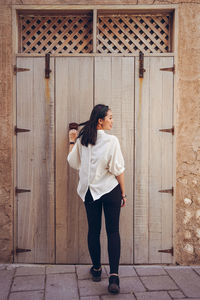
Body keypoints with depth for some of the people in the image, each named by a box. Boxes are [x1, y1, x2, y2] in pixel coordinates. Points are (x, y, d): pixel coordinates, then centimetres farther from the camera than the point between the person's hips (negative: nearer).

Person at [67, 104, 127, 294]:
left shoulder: (81, 140, -1)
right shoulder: (111, 140, -12)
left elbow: (73, 162, 12)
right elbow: (118, 170, -11)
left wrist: (72, 142, 23)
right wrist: (123, 193, 0)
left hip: (90, 191, 4)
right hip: (111, 190, -3)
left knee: (93, 230, 14)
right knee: (113, 231, 2)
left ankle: (96, 269, 27)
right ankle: (114, 275, -4)